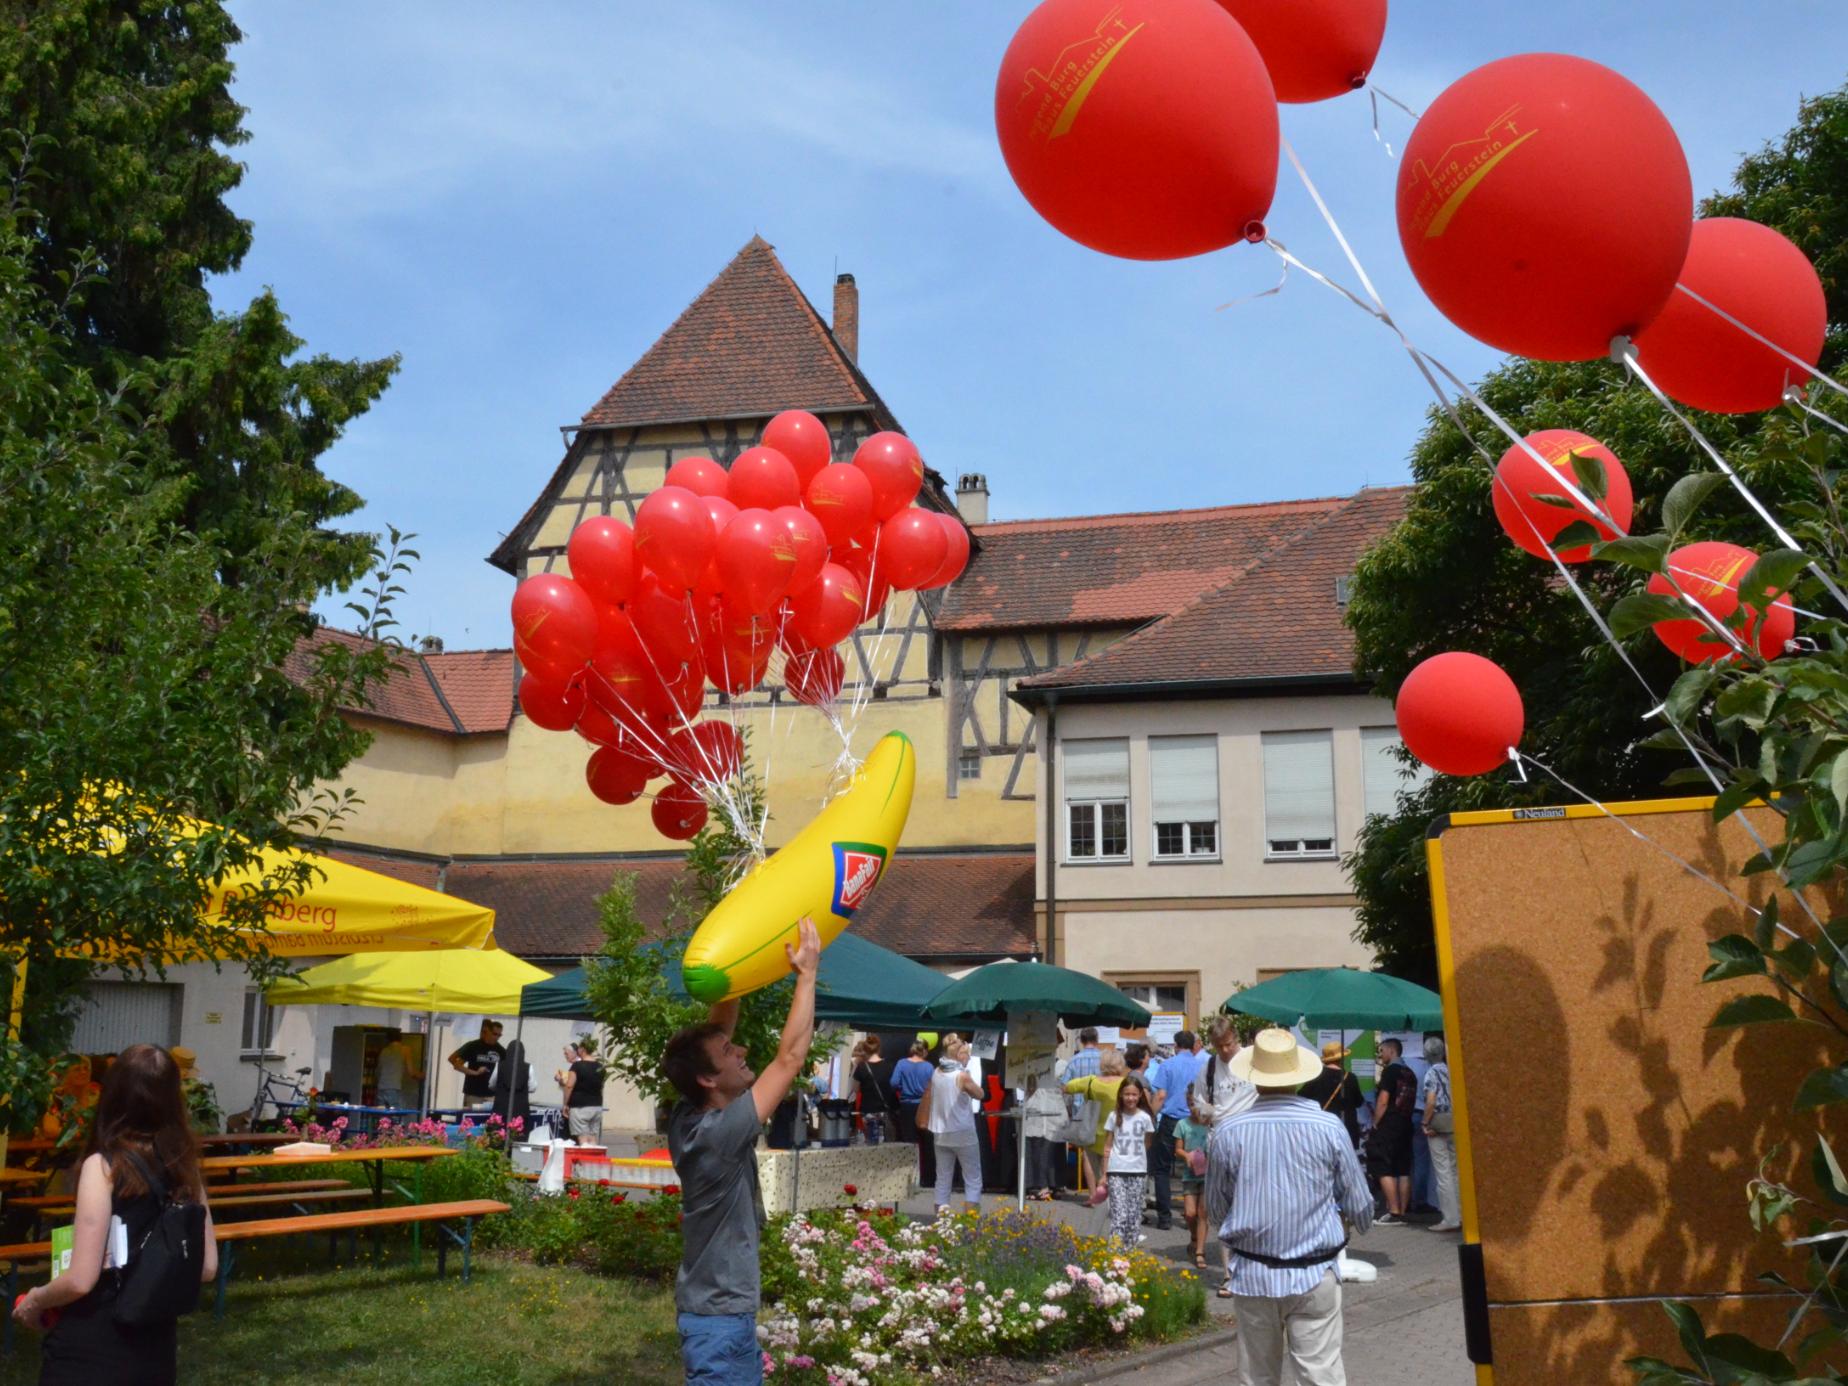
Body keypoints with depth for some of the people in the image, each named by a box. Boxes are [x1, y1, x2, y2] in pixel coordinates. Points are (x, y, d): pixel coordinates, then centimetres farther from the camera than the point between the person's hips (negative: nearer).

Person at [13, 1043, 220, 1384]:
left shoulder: (104, 1165, -14)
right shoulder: (185, 1167, 1)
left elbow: (80, 1280, -16)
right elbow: (207, 1268, 6)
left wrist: (35, 1301, 3)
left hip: (90, 1352, -5)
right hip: (157, 1347, 5)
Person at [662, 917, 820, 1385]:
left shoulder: (687, 1118, -3)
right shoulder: (721, 1132, -25)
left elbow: (715, 1034, 4)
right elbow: (791, 1058, -25)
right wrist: (807, 975, -19)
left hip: (715, 1308, 9)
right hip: (721, 1316, -9)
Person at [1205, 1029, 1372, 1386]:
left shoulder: (1227, 1132, -5)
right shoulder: (1329, 1127, -8)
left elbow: (1216, 1211, 6)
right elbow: (1361, 1209, 0)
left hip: (1251, 1276, 2)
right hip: (1314, 1276, -1)